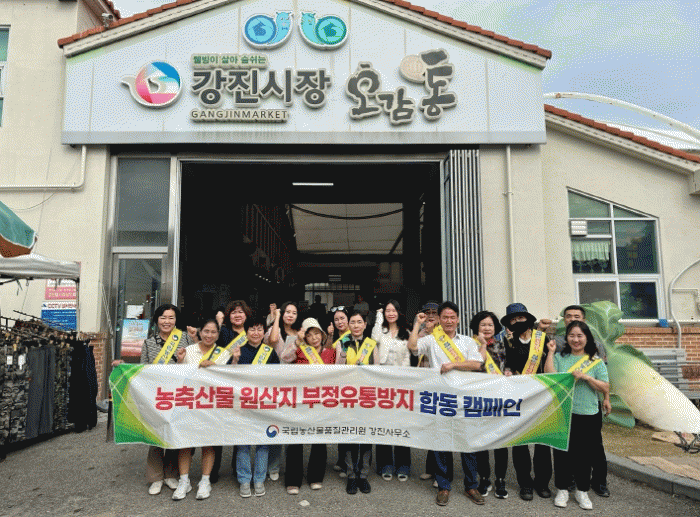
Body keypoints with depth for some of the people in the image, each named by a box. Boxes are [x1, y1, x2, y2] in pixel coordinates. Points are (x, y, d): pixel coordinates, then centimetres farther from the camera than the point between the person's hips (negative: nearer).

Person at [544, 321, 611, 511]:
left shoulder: (596, 361, 3)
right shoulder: (559, 357, 3)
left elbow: (604, 387, -2)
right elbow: (550, 377, -13)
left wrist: (585, 376, -16)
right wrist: (550, 353, -12)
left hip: (587, 415, 0)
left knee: (584, 454, 9)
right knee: (562, 452, 7)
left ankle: (582, 491, 27)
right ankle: (562, 490, 23)